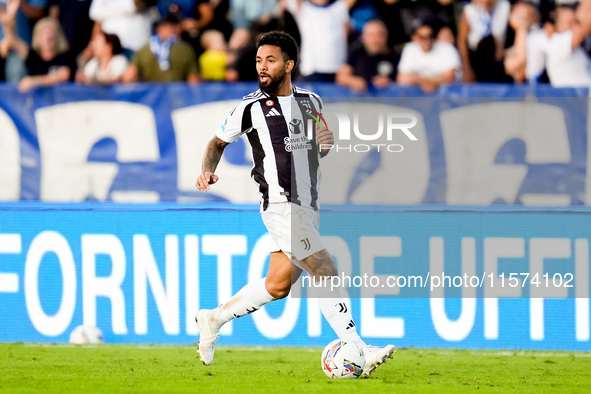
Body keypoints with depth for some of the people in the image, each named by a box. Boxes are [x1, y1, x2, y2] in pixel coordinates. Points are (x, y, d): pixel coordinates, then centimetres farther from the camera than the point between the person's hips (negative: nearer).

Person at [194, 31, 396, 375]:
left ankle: (215, 319, 30)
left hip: (308, 208, 6)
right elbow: (219, 141, 11)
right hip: (281, 206, -6)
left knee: (277, 286, 12)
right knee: (328, 274, -14)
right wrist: (208, 171, -7)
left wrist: (327, 143, 1)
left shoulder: (311, 101, 9)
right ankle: (359, 351, -14)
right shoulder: (251, 107, -4)